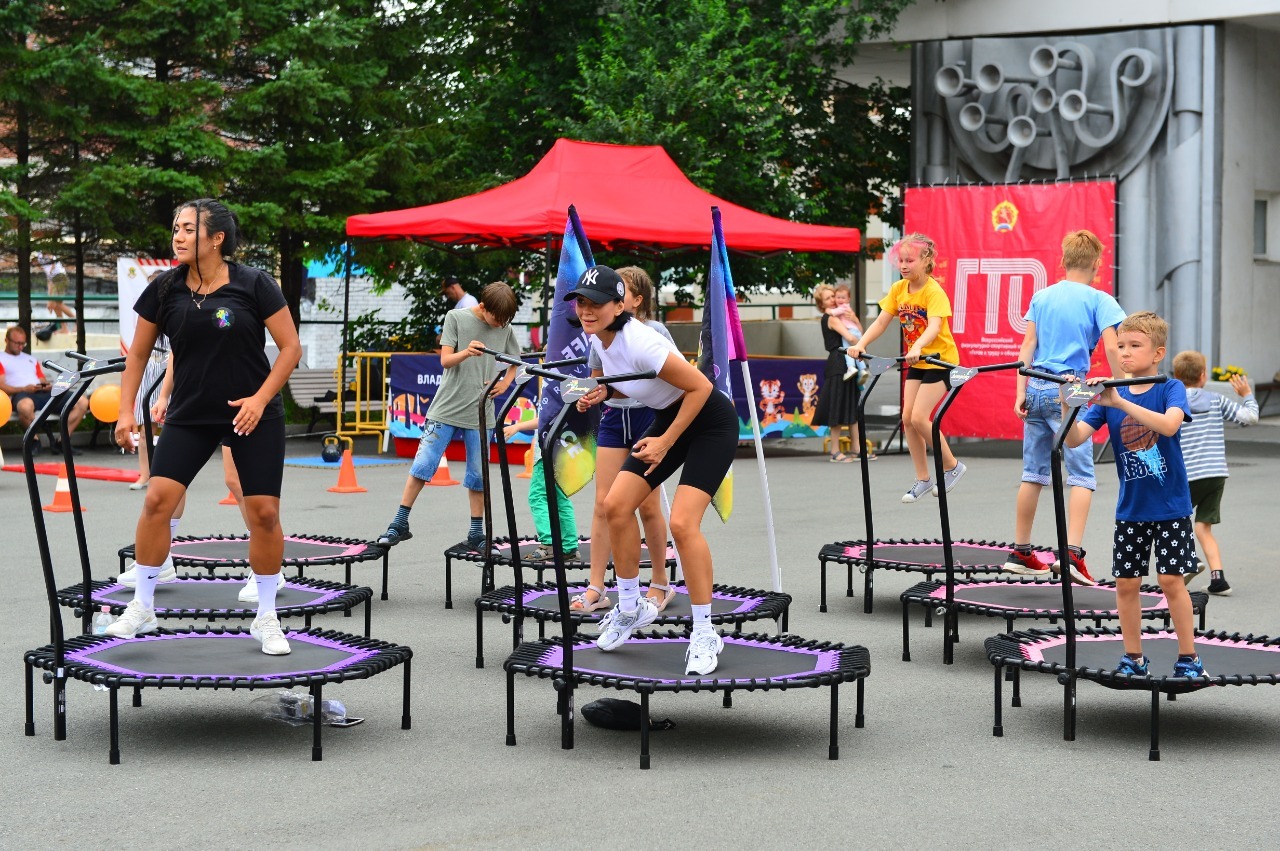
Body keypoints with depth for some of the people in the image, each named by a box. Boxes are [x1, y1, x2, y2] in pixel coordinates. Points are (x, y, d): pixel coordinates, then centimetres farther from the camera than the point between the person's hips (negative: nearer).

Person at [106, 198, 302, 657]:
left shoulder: (254, 284, -11)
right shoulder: (164, 290, -3)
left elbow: (291, 347, -6)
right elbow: (138, 354, 7)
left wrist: (260, 398, -15)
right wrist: (126, 411, 0)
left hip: (253, 414, -2)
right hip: (190, 415, 2)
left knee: (264, 512, -4)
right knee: (157, 498, -11)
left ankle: (266, 617, 13)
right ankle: (142, 607, 4)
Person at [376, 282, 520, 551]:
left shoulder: (505, 328, 6)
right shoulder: (456, 318, -2)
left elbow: (516, 362, 21)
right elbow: (445, 360, -7)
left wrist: (505, 384, 2)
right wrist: (466, 352, -28)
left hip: (480, 414, 2)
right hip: (446, 408, -2)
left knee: (478, 475, 4)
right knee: (422, 466, -4)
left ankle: (476, 534, 12)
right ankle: (400, 524, 4)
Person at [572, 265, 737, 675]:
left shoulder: (640, 342, -30)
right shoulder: (598, 338, -4)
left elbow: (700, 387, -26)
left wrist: (666, 442, -21)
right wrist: (603, 393, -5)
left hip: (710, 422, -9)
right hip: (667, 418, 9)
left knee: (682, 522, -20)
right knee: (616, 506, 0)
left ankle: (704, 634, -7)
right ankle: (631, 607, 18)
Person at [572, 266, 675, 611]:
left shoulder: (655, 331, -8)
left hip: (649, 417, -4)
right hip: (613, 418, 4)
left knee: (648, 506, 2)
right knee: (603, 504, -2)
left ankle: (660, 583, 17)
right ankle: (595, 589, -1)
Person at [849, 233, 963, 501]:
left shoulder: (934, 291, -21)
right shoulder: (898, 289, -1)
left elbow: (934, 327, -36)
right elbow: (881, 322, -4)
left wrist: (917, 348, -54)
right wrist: (860, 344, -21)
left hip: (940, 359, -7)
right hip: (916, 362, 7)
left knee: (919, 417, -16)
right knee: (907, 418, 2)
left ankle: (952, 466, 4)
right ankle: (923, 479, 12)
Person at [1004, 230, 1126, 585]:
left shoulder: (1041, 297, 11)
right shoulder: (1099, 300, -2)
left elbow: (1027, 346, 7)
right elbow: (1111, 348, -12)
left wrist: (1021, 392, 5)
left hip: (1036, 388, 6)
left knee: (1033, 473, 13)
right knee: (1081, 475, -4)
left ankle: (1020, 552, 18)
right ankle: (1072, 552, -18)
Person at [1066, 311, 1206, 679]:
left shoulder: (1171, 389, -9)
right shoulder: (1109, 395, 0)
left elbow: (1169, 425, -30)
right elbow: (1074, 439, -8)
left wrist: (1120, 403, -37)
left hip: (1170, 507, -4)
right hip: (1131, 508, 4)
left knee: (1171, 579, -5)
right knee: (1126, 582, 5)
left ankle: (1189, 658, 7)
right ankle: (1133, 658, 18)